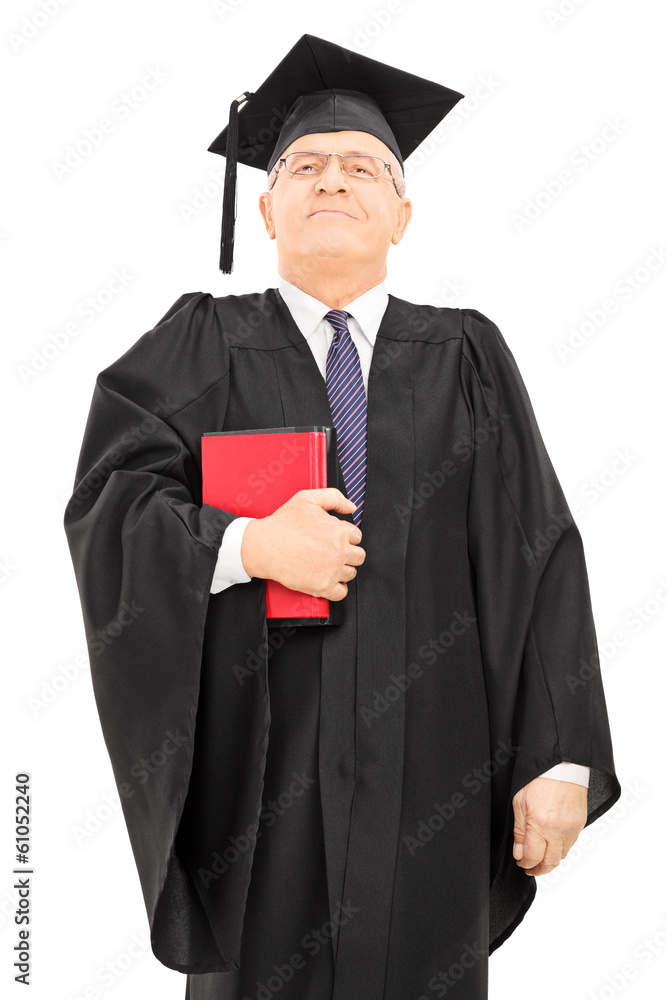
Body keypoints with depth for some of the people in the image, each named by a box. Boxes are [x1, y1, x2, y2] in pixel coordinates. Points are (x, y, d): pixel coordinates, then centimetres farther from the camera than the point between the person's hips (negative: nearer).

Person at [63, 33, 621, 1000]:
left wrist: (560, 759, -7)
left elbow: (537, 556, -1)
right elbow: (107, 508, -4)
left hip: (426, 772, 1)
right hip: (257, 769, 0)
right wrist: (248, 545, -21)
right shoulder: (202, 346, 4)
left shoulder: (466, 359, 4)